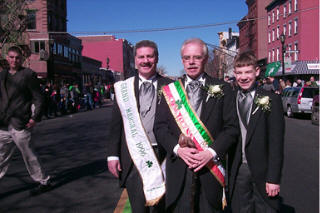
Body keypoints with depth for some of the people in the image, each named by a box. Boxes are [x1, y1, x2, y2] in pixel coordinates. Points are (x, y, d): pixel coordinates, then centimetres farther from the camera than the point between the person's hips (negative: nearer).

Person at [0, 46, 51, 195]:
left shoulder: (28, 74, -4)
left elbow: (38, 98, -6)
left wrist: (35, 117, -14)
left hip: (20, 124, -6)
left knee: (29, 156, 4)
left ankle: (44, 182, 20)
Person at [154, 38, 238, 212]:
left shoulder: (222, 90, 3)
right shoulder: (170, 90, 5)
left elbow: (231, 127, -1)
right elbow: (160, 127, 3)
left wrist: (212, 152, -13)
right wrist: (178, 149, -12)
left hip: (211, 166, 0)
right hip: (178, 167, 1)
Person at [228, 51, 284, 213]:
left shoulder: (271, 100, -5)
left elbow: (276, 142, -7)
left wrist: (273, 178, -10)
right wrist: (227, 171, -2)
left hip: (262, 170, -2)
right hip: (237, 170, 2)